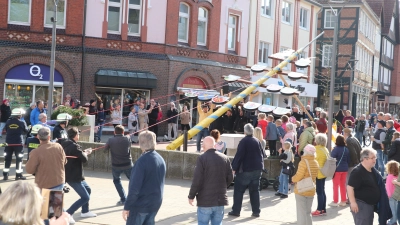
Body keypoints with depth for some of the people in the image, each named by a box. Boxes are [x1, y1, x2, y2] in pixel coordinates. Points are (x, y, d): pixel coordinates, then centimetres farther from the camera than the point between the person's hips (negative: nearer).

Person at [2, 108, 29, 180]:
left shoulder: (8, 122, 0)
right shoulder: (22, 122, -9)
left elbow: (6, 130, 13)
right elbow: (26, 131, 5)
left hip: (8, 142, 3)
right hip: (18, 143, -3)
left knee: (7, 158, 11)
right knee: (19, 158, 5)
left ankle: (5, 175, 12)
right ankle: (18, 175, 5)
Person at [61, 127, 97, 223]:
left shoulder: (65, 144, 6)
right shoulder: (74, 146, -22)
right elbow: (84, 159, -22)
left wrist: (83, 152, 11)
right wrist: (86, 153, -2)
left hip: (71, 174, 10)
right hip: (73, 176, -10)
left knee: (88, 189, 25)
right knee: (85, 197, -8)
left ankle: (85, 211, 36)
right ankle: (68, 214, -9)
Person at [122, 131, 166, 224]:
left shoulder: (142, 161, -19)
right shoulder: (161, 160, 5)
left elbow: (134, 187, -21)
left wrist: (127, 207, -15)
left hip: (140, 205, -7)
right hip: (155, 204, 7)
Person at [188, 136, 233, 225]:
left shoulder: (202, 158, -11)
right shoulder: (225, 158, 5)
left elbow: (197, 180, -14)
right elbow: (230, 178, 8)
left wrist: (191, 196, -3)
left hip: (205, 200, -5)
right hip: (220, 199, 5)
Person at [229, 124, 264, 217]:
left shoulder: (243, 141, -12)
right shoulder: (257, 141, 7)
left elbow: (239, 156, -16)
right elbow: (262, 155, 13)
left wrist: (234, 167, -13)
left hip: (245, 169, -6)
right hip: (257, 169, 6)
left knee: (239, 190, 3)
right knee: (255, 190, 11)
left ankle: (236, 211, 3)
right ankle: (256, 211, 10)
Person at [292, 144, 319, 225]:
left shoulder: (303, 162, -17)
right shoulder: (316, 163, 5)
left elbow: (298, 177, -19)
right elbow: (315, 176, 9)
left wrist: (293, 178, 0)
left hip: (301, 191, -6)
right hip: (311, 191, 6)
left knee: (301, 213, 0)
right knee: (308, 212, 16)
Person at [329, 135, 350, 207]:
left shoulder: (336, 149, -16)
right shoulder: (346, 149, 2)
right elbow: (348, 159, 8)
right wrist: (346, 167, 18)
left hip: (337, 169, -6)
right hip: (344, 169, 6)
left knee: (336, 185, 3)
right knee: (343, 185, 14)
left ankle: (335, 201, 7)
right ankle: (343, 201, 19)